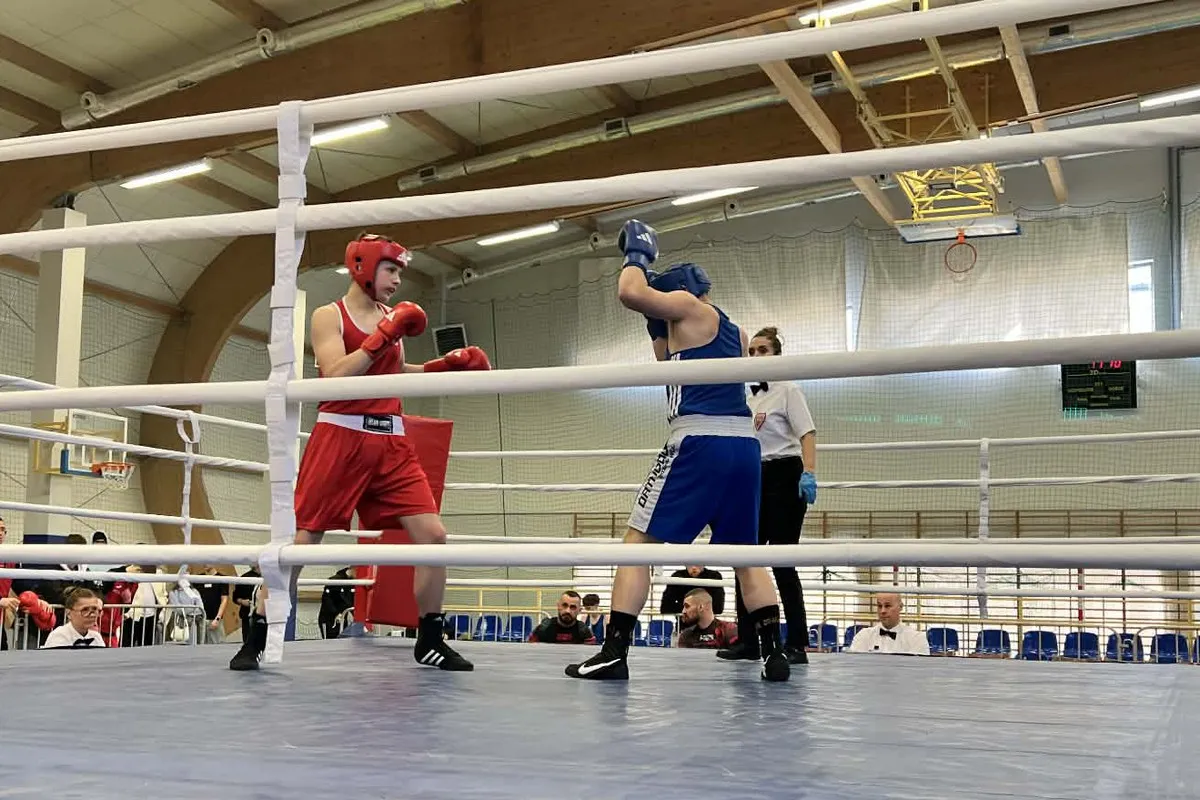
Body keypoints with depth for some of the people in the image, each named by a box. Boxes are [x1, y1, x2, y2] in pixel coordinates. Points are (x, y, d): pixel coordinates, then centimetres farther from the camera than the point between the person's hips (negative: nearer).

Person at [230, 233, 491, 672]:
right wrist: (383, 335, -19)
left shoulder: (392, 318, 15)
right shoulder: (329, 315, -2)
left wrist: (446, 364, 18)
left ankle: (429, 641, 9)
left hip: (391, 441, 5)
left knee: (432, 534, -4)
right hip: (340, 435, -5)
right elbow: (336, 376, -16)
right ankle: (255, 641, 9)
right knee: (300, 540, -3)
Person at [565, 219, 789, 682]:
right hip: (744, 445, 8)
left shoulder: (688, 306, 2)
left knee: (638, 541, -2)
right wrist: (657, 328, 34)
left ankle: (614, 652, -7)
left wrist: (638, 255, 7)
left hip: (700, 442, -7)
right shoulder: (733, 331, 25)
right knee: (745, 554, 16)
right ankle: (774, 653, 8)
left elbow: (630, 293, -11)